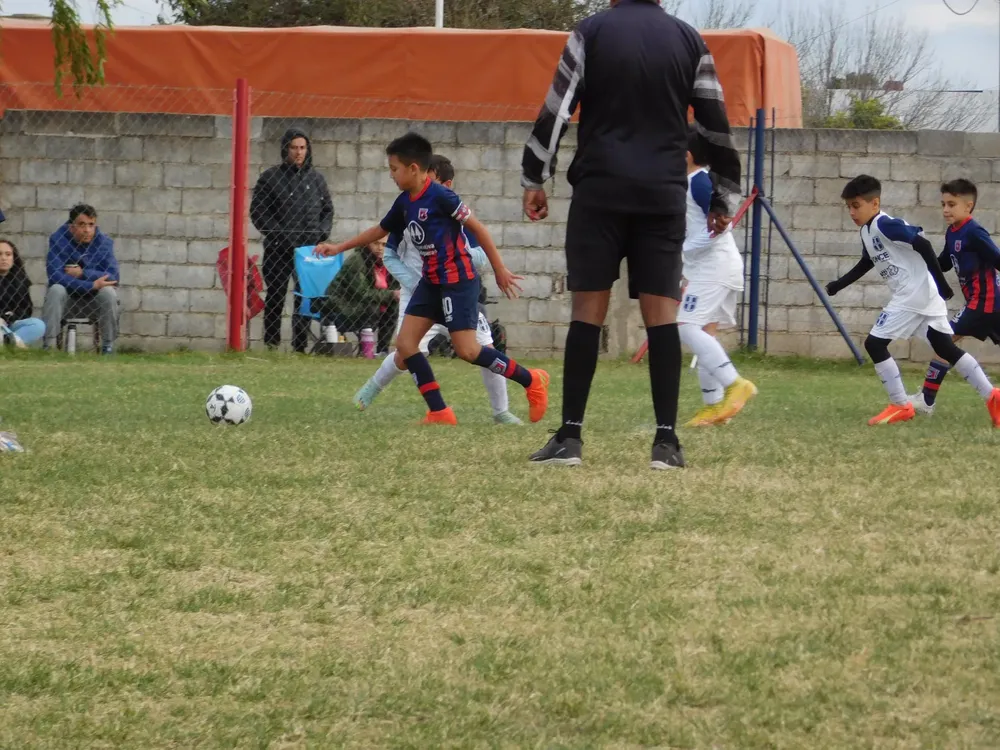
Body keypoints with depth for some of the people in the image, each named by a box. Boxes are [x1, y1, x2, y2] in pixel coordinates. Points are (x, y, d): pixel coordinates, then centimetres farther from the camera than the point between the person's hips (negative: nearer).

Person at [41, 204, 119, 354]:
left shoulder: (104, 242, -8)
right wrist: (92, 285, -32)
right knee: (56, 290, -31)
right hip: (66, 301, -1)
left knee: (109, 292, -28)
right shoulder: (58, 239, -12)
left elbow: (112, 277, -19)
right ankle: (49, 344, -31)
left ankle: (108, 346, -21)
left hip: (95, 302, 1)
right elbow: (54, 274, -26)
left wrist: (83, 273, -27)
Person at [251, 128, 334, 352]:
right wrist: (278, 234, -12)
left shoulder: (316, 179, 12)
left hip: (309, 249, 2)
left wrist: (321, 232, -1)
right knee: (275, 298, 3)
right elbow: (258, 212, -1)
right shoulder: (270, 178, 2)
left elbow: (328, 210, 18)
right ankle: (271, 343, 9)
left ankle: (300, 344, 5)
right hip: (278, 249, -2)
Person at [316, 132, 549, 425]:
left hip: (458, 279, -9)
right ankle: (439, 413, 1)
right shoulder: (404, 202, 7)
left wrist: (499, 270, -11)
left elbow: (477, 227, -13)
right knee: (405, 343, -1)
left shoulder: (440, 196, -18)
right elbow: (379, 230, 24)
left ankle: (532, 381, 3)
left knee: (466, 350, -13)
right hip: (431, 280, 9)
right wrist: (339, 248, 24)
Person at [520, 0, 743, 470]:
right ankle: (666, 440, -6)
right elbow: (715, 122, 9)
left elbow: (555, 110, -2)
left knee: (588, 311, 0)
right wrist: (724, 196, 17)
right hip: (664, 195, 1)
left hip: (600, 190, -1)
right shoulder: (689, 41, 7)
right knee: (661, 315, 1)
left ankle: (570, 437, -3)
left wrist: (533, 179, 5)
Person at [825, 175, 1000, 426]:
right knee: (946, 349, 12)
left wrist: (941, 283, -21)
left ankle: (901, 406, -2)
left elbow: (923, 245, -22)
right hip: (924, 298, 10)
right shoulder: (867, 231, 14)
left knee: (875, 343, -6)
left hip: (913, 296, -10)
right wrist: (839, 285, 25)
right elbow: (867, 262, 31)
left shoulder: (885, 225, -16)